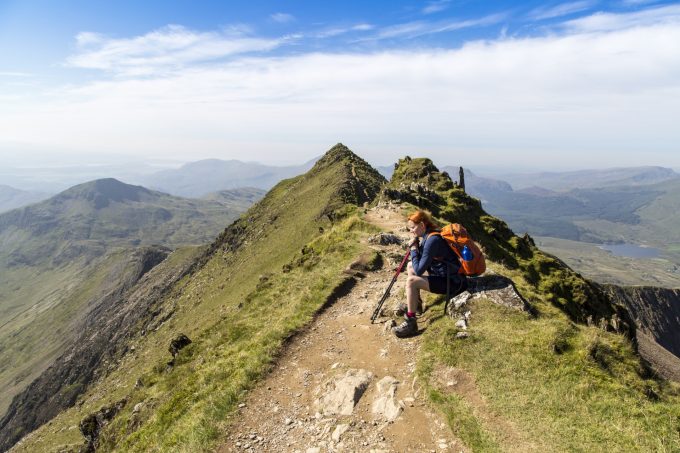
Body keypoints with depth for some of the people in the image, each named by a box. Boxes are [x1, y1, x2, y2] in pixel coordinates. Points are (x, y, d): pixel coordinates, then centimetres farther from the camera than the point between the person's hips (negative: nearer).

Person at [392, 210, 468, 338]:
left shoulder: (432, 240, -26)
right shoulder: (428, 234, 3)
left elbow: (419, 270, -26)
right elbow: (421, 263, 12)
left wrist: (413, 248, -15)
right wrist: (416, 246, -5)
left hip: (452, 282, -11)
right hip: (445, 274, 11)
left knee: (411, 281, -24)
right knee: (410, 266, 18)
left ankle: (410, 323, -16)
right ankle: (416, 303, 27)